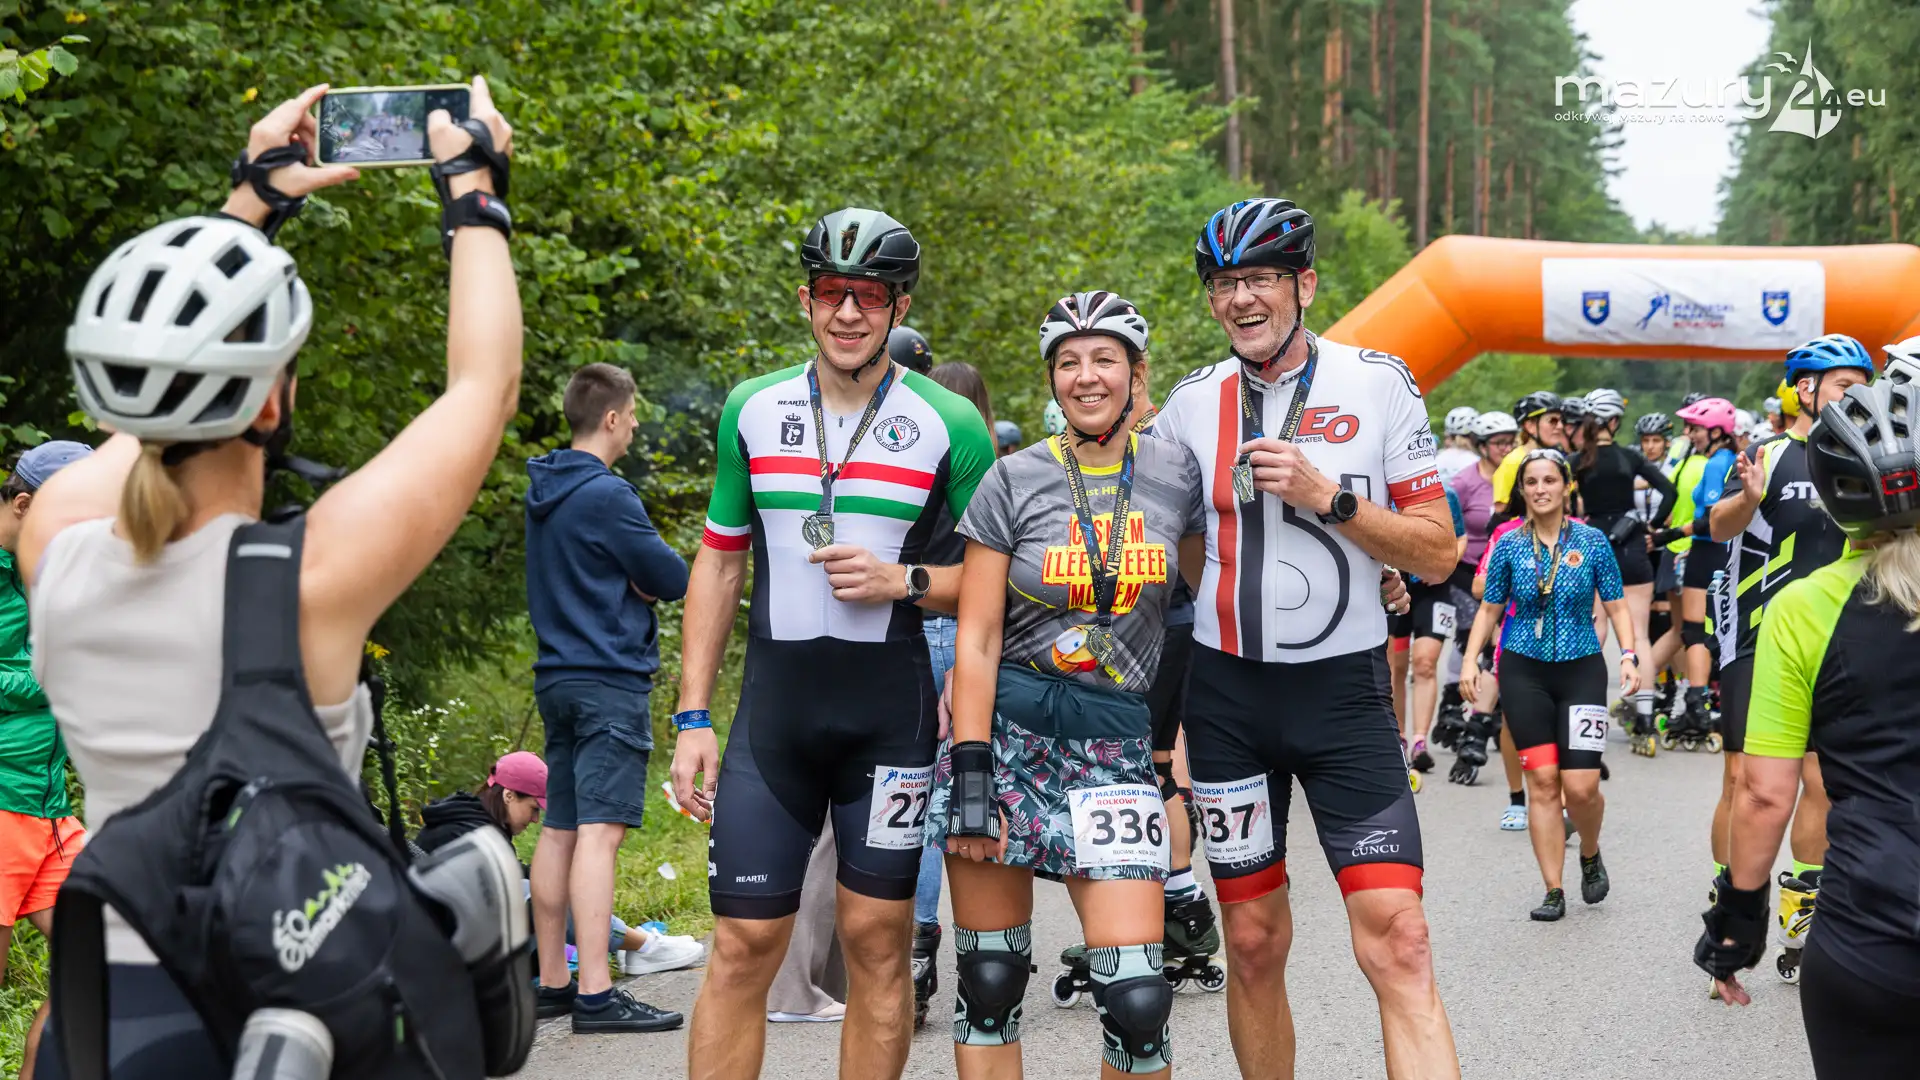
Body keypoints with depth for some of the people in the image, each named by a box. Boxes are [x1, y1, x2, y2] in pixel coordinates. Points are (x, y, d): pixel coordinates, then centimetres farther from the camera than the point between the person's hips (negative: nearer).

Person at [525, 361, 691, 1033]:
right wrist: (645, 577, 9)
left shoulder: (543, 491, 15)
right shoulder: (606, 494, -13)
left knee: (559, 830, 11)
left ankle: (553, 983, 17)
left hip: (558, 676, 9)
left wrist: (625, 576, 3)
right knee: (600, 830, -12)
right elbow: (674, 579, -10)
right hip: (610, 681, -9)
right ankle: (595, 994, -16)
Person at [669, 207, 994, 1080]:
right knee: (743, 945, -2)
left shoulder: (949, 426, -1)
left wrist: (903, 582, -15)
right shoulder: (752, 410, 6)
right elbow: (719, 564, 11)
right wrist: (693, 719, 6)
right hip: (774, 708, 2)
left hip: (890, 710, -1)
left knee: (877, 940, 5)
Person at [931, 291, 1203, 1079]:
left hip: (1115, 745, 1)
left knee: (1137, 999, -9)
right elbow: (976, 641, -3)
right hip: (1006, 731, 0)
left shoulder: (1176, 474, 3)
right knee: (990, 985, 3)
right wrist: (970, 779, -10)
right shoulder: (1012, 482, -1)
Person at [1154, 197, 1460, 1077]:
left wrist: (1326, 495, -18)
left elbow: (1437, 553, -4)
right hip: (1226, 694, 2)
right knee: (1254, 944, 8)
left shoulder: (1377, 383, -3)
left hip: (1343, 691, -2)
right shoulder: (1189, 404, 3)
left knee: (1397, 944, -12)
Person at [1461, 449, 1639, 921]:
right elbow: (1490, 609, 9)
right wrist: (1470, 659, -2)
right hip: (1524, 671, 1)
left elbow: (1617, 605, 3)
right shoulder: (1509, 545, 2)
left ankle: (1591, 856, 24)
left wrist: (1629, 656, -10)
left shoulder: (1592, 542, 0)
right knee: (1542, 781, -4)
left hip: (1581, 669, -1)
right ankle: (1554, 891, 3)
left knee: (1581, 786, -8)